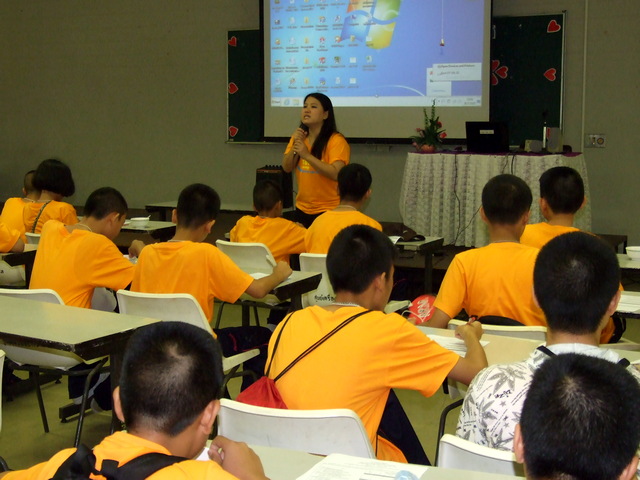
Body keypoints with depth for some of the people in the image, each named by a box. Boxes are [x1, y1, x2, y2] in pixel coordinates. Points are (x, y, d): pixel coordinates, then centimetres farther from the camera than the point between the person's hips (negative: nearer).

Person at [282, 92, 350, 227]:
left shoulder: (336, 140, -14)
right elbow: (286, 168, 0)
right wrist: (294, 144, -15)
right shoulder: (298, 137, 7)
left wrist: (307, 155, -28)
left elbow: (336, 174, -25)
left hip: (329, 210, -6)